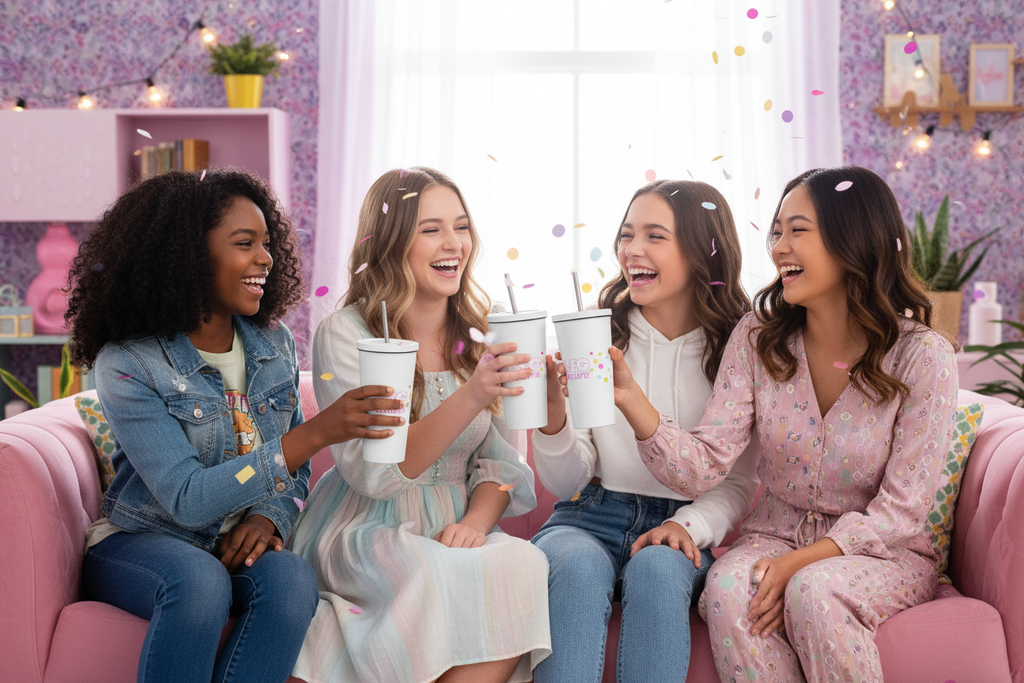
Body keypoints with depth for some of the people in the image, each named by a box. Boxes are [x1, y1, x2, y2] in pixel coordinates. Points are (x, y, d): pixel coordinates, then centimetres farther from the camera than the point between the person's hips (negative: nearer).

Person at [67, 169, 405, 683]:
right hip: (136, 544, -4)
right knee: (200, 579, -37)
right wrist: (317, 432, -31)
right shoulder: (126, 364, -14)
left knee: (292, 578, -30)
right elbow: (187, 500, -24)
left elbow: (294, 472, 11)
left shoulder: (274, 345, 3)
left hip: (238, 545, 4)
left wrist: (267, 517, -14)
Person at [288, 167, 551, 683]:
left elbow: (499, 460, 8)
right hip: (364, 530, -3)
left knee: (524, 564, -29)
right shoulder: (345, 335, -7)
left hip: (452, 530, 4)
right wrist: (470, 397, -31)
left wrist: (476, 520, -14)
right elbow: (373, 472, -18)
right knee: (441, 573, -35)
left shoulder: (482, 335, 8)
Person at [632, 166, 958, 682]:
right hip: (774, 538, 2)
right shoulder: (758, 338, -3)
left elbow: (902, 508, -12)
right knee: (727, 589, -30)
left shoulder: (922, 355, -12)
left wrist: (799, 562, -24)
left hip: (884, 554, -2)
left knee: (813, 589, -33)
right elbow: (702, 468, -11)